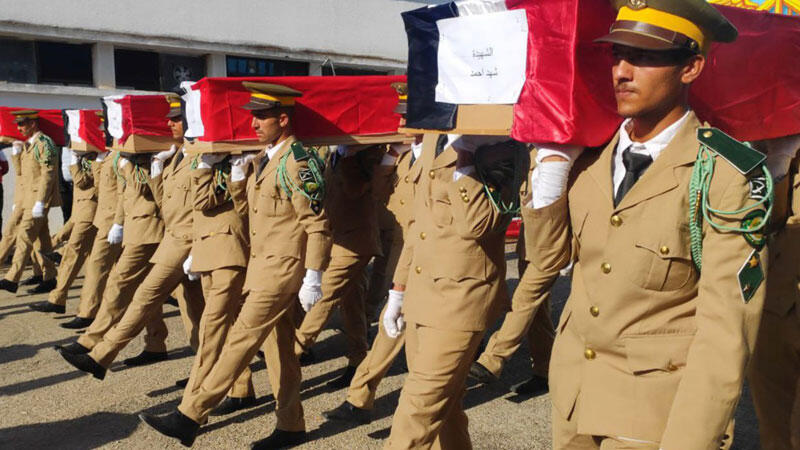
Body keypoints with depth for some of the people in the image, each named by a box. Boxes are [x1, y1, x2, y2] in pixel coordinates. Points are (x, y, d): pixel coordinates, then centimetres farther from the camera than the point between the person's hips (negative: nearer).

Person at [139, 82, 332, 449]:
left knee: (242, 337, -6)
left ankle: (189, 417, 0)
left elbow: (318, 225, -17)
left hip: (282, 269, -9)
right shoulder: (264, 159, 12)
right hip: (262, 265, 10)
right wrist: (237, 170, 2)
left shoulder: (297, 162, -15)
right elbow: (246, 205, 19)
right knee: (277, 344, 13)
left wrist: (312, 279, -18)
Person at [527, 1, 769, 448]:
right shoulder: (590, 153, -1)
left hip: (655, 409, -5)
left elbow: (726, 332, -19)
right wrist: (554, 158, -9)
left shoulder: (727, 177, -18)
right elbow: (549, 255, 1)